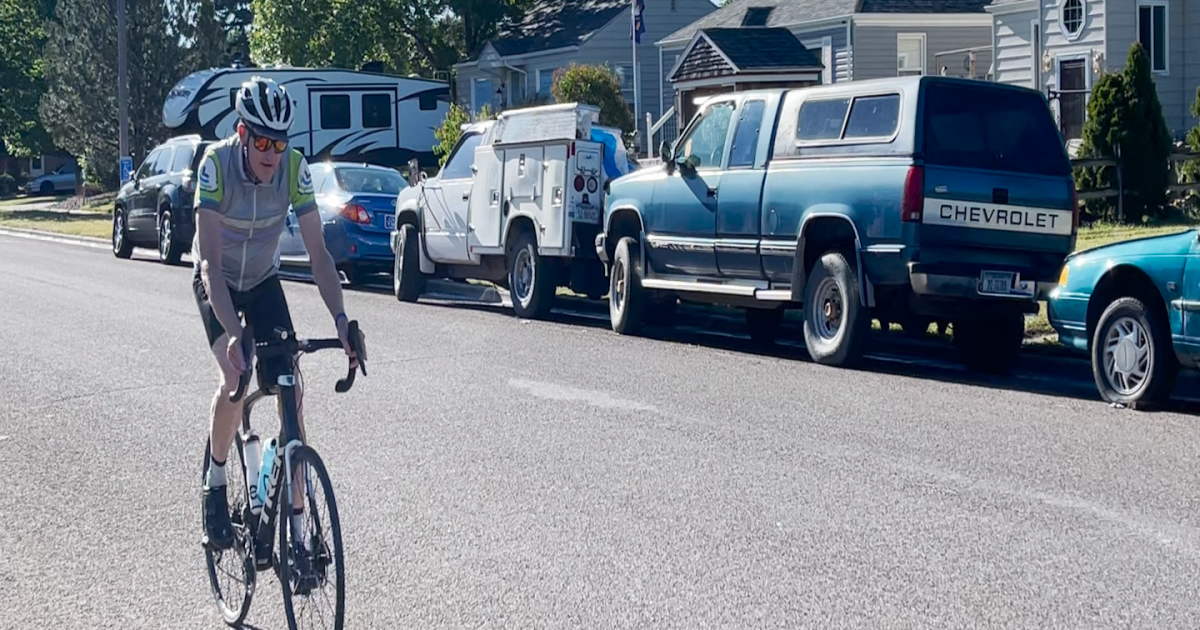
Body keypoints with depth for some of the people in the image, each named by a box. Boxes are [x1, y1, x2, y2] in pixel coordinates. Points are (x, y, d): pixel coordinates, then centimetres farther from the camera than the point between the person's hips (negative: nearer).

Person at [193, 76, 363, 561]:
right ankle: (216, 481, 0)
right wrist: (233, 334, -47)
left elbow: (318, 254, -23)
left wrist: (341, 320, -37)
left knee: (291, 393, -10)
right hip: (216, 282, -2)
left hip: (263, 281, 2)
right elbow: (210, 262, -35)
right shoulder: (217, 163, -31)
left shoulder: (295, 167, -24)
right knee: (235, 377, -27)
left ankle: (297, 525, -3)